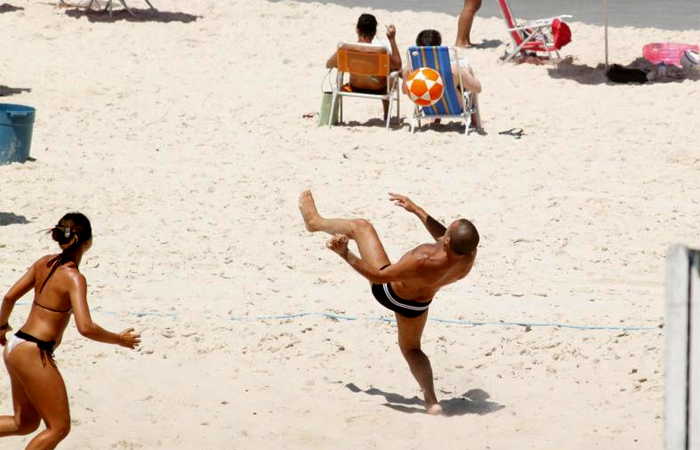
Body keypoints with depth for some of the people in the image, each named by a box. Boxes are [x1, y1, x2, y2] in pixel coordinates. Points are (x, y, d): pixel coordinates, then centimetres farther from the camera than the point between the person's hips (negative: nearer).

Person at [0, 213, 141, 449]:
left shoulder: (45, 263, 5)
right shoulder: (74, 278, -17)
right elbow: (85, 328, -26)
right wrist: (119, 340, -11)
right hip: (34, 355, -9)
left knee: (25, 423, 20)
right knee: (59, 427, 3)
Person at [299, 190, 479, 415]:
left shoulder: (424, 263, -44)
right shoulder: (469, 253, -28)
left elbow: (378, 276, -32)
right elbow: (449, 242, -3)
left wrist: (345, 254, -25)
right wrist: (417, 210, 3)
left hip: (390, 292, -4)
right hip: (419, 303, 5)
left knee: (360, 225, 10)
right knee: (411, 348, 31)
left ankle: (315, 221, 38)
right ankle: (431, 401, 13)